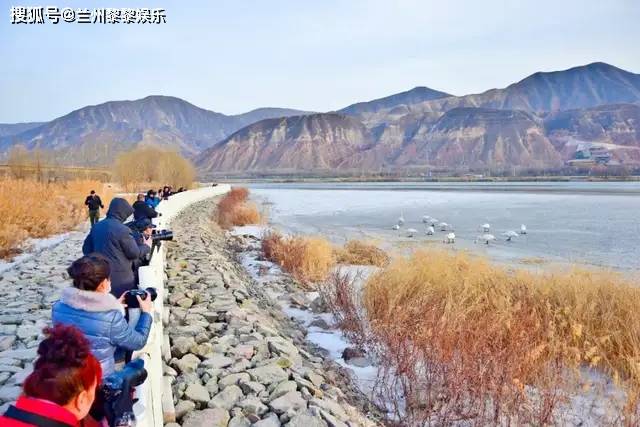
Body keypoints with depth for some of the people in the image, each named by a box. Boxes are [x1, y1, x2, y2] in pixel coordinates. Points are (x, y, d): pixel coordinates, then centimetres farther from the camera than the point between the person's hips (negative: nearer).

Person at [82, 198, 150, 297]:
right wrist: (146, 246, 6)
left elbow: (86, 249, 12)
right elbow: (134, 253, -11)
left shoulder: (96, 227, 5)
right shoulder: (122, 230, -18)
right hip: (121, 279, -7)